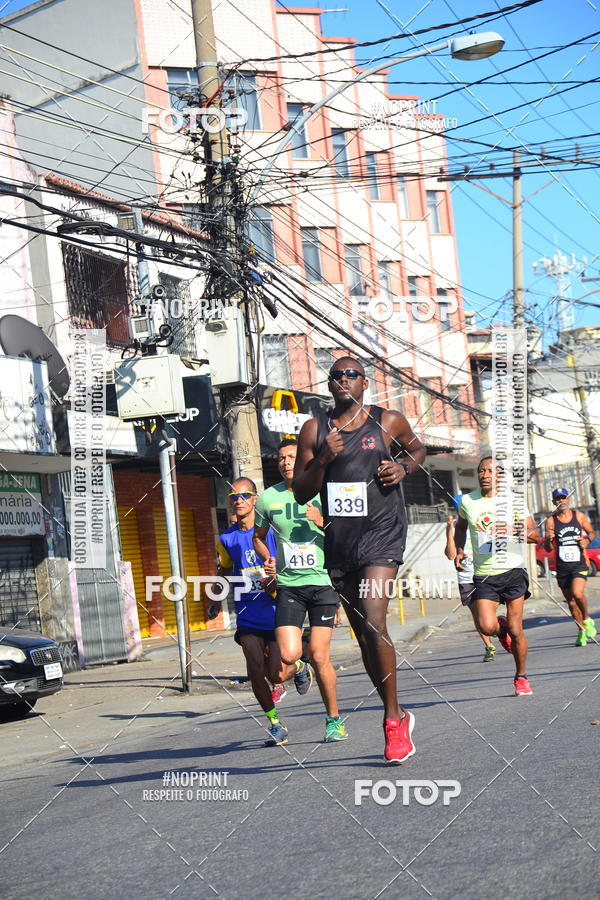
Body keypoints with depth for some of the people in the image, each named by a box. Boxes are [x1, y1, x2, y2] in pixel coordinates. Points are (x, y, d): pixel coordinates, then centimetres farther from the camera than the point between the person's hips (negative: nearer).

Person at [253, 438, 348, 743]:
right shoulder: (268, 497, 4)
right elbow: (258, 536, 20)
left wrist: (322, 522, -18)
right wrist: (267, 559, 2)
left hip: (322, 582, -2)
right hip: (288, 584, 2)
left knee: (319, 656, -6)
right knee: (289, 655, -13)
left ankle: (334, 720, 14)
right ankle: (303, 660, 27)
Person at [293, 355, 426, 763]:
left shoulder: (389, 421, 1)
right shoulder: (315, 429, 6)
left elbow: (418, 448, 21)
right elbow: (301, 493, 4)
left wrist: (403, 468, -1)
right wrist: (324, 458, -12)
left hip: (382, 535, -4)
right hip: (340, 541, 4)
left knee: (374, 624, -20)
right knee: (363, 635, 11)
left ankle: (393, 720, -7)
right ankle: (398, 716, 26)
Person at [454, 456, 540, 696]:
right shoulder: (467, 501, 5)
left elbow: (536, 534, -6)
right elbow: (461, 526, 26)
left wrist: (515, 530, -25)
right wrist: (459, 550, 10)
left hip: (513, 571, -1)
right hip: (484, 575, 1)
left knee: (515, 631, -4)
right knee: (487, 627, -18)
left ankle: (521, 677, 18)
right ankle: (502, 627, 20)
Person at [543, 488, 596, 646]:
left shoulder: (579, 515, 3)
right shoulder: (551, 521, -1)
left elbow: (591, 532, 17)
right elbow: (549, 548, -2)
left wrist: (587, 540, -5)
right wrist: (548, 540, -24)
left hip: (580, 563, -2)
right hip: (562, 566, 2)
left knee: (577, 593, -23)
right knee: (570, 601, 8)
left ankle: (587, 620, 3)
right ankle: (582, 630, 26)